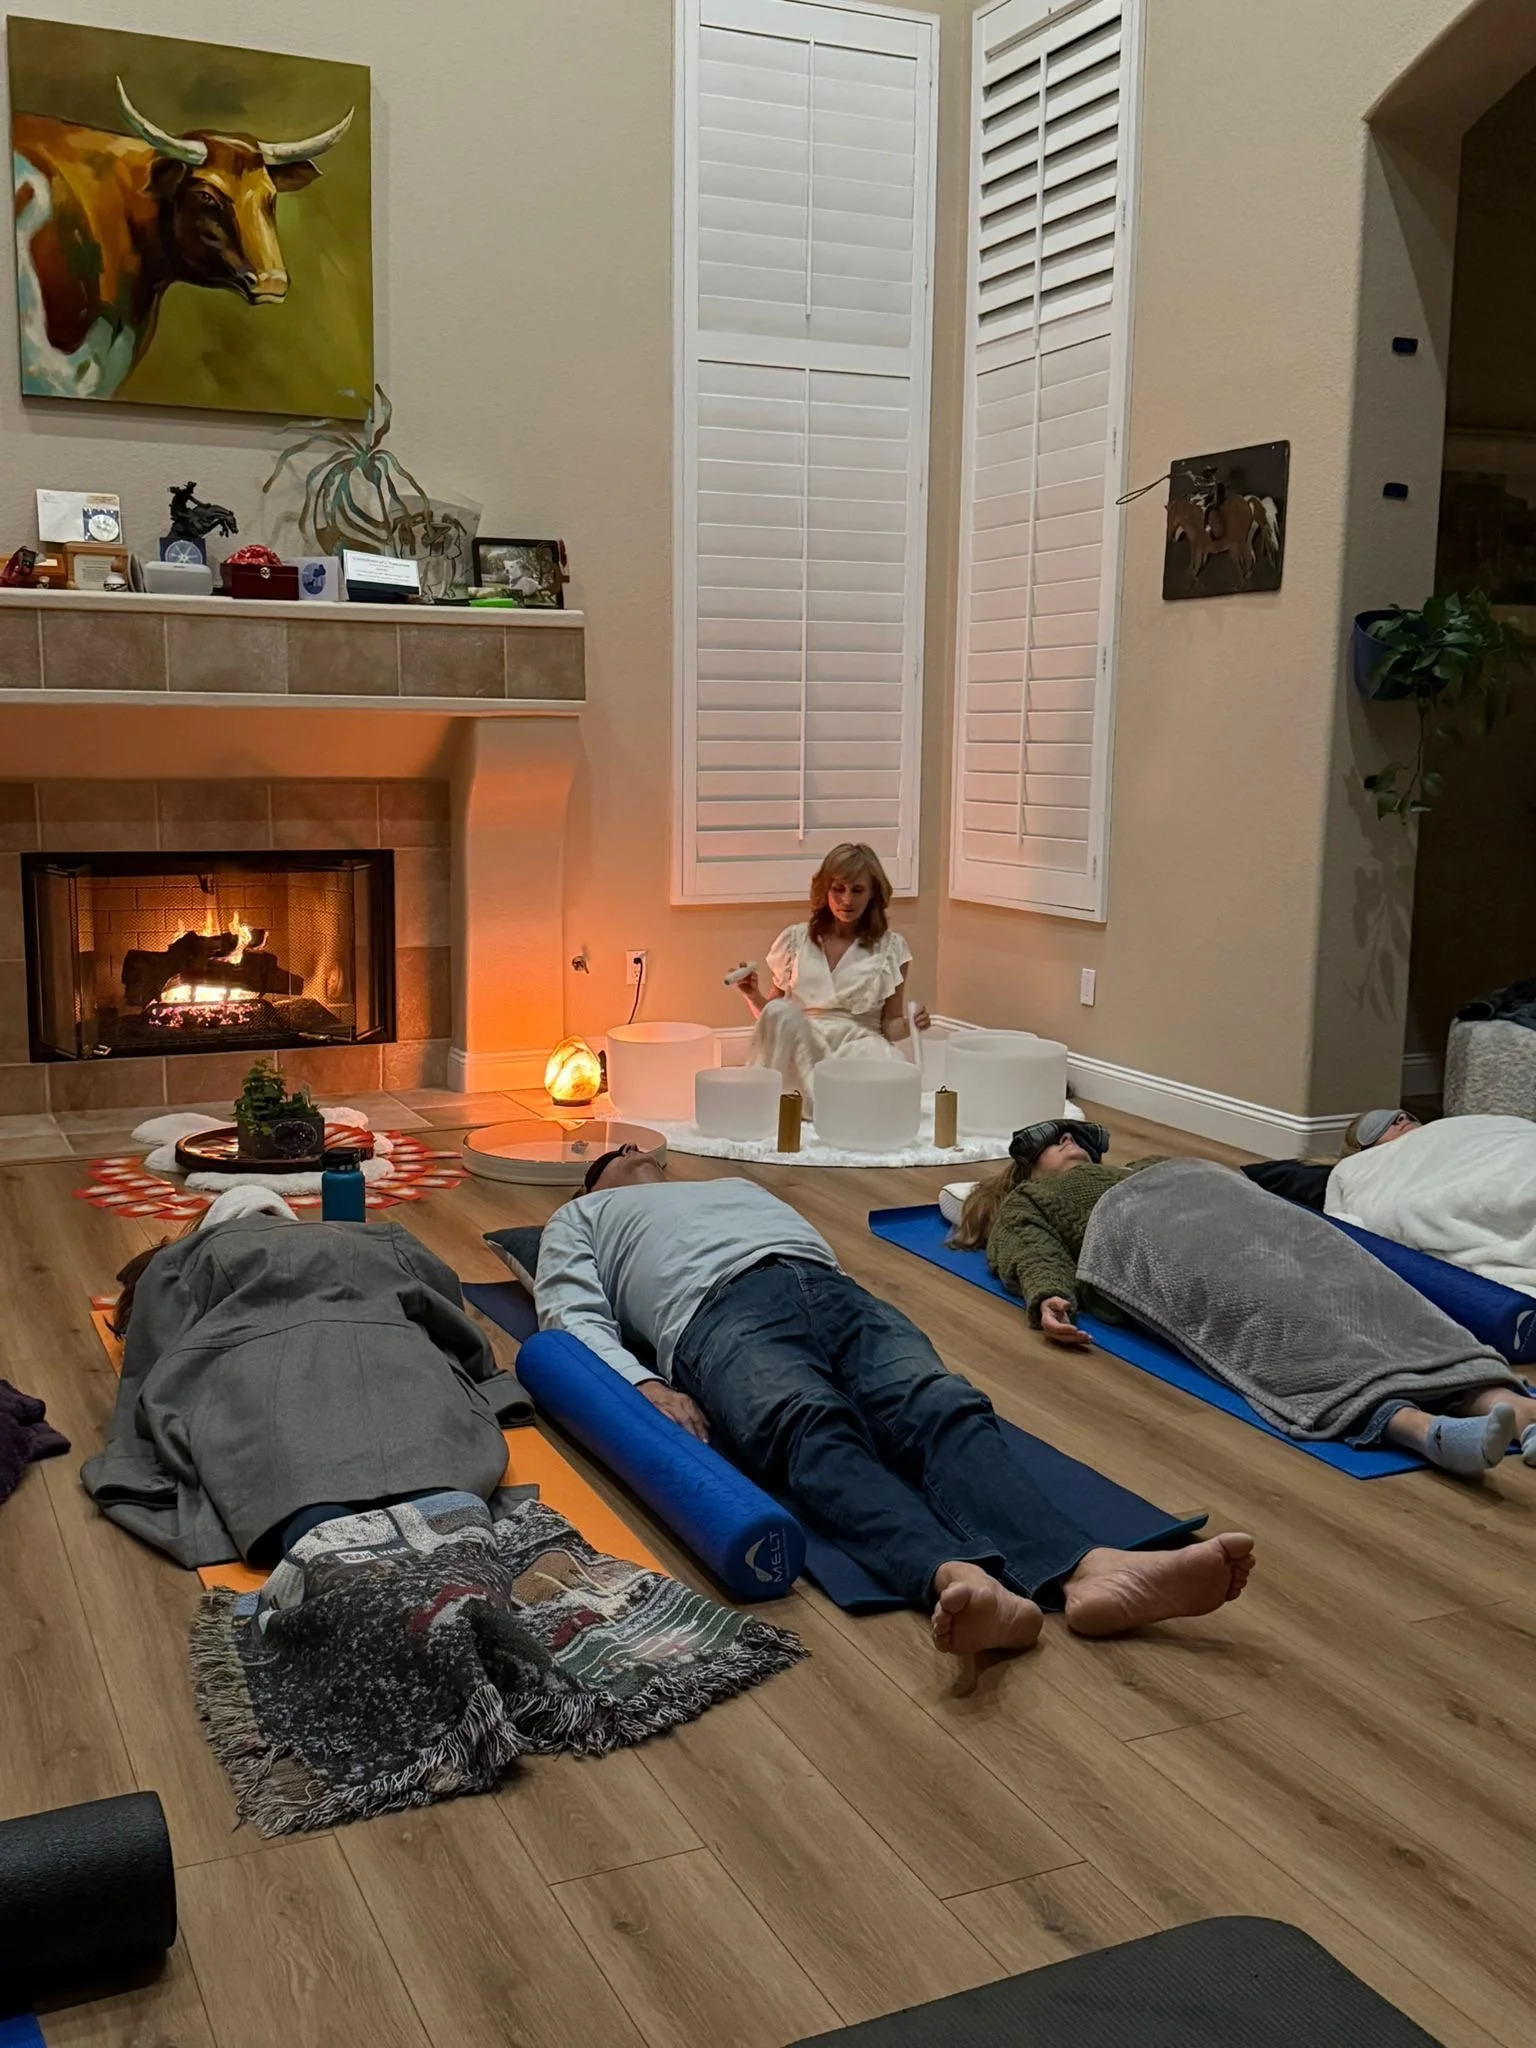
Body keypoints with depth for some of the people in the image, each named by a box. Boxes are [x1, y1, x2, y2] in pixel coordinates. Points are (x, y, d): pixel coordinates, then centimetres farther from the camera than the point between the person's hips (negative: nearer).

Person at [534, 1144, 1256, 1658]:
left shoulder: (740, 1186, 47)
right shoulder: (581, 1218, 35)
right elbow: (576, 1317, 15)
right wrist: (647, 1385, -8)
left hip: (835, 1289, 4)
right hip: (721, 1311, -4)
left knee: (947, 1409, -29)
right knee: (817, 1429, -38)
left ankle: (1087, 1570, -57)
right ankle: (955, 1578, -67)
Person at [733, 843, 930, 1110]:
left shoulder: (890, 947, 9)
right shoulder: (794, 940, 12)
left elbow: (891, 1024, 10)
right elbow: (770, 1012, 16)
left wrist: (909, 1026, -13)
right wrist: (753, 995, -5)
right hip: (796, 1044, 2)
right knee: (779, 1013, -34)